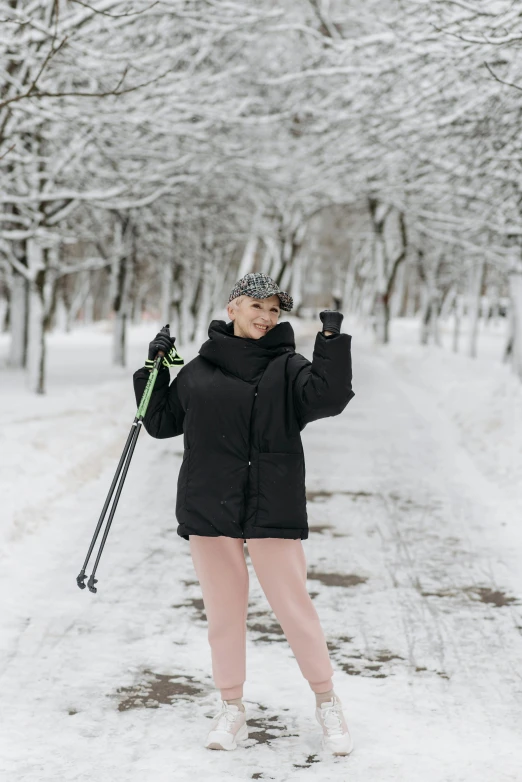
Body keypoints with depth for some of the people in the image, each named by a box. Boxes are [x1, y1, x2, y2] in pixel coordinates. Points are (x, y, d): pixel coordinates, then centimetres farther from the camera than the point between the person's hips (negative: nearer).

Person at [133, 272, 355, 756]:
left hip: (273, 510, -3)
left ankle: (327, 702, 14)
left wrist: (332, 341, -22)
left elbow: (328, 397, -16)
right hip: (209, 510, 3)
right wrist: (153, 371, 8)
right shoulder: (199, 371, 11)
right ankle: (232, 709, 21)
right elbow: (162, 421, 19)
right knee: (223, 610, 8)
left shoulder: (287, 368, 2)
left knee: (293, 606, -3)